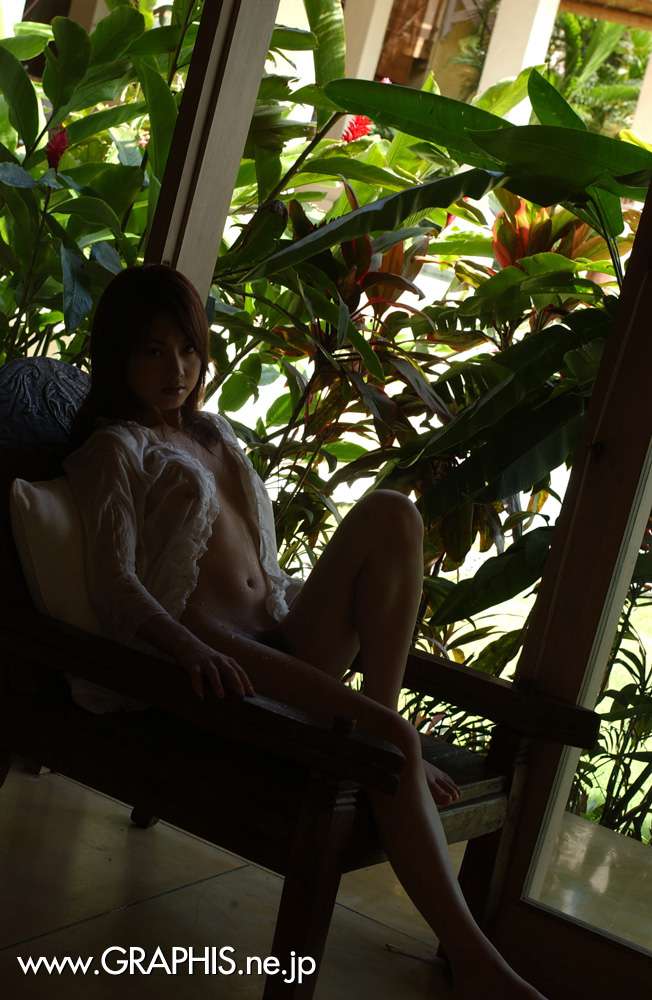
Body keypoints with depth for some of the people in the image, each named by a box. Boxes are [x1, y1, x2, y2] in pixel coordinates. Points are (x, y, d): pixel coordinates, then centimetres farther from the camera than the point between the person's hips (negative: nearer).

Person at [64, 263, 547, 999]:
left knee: (390, 513, -16)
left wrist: (370, 615, 18)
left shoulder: (214, 434, 26)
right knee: (393, 745, -29)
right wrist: (191, 648, -34)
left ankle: (383, 723, -17)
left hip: (285, 643, 7)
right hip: (221, 661, -7)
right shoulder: (112, 449, 3)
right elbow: (115, 585, -13)